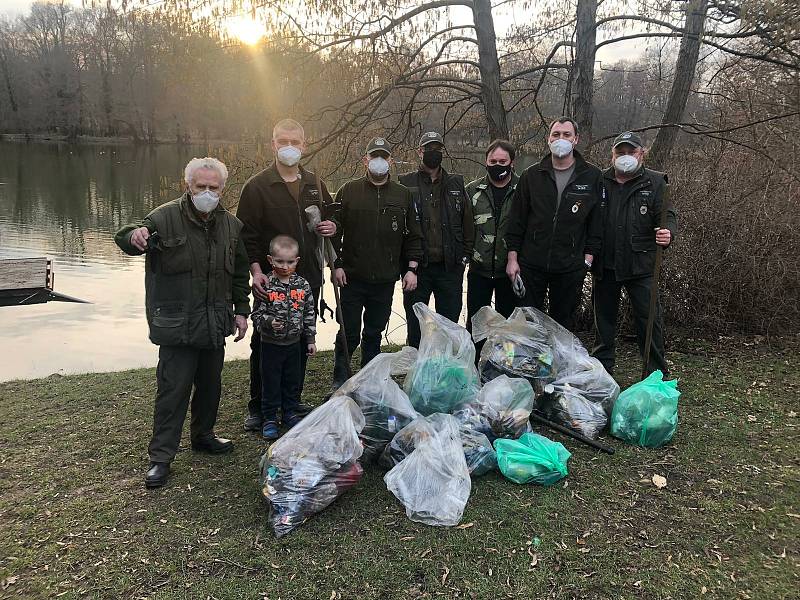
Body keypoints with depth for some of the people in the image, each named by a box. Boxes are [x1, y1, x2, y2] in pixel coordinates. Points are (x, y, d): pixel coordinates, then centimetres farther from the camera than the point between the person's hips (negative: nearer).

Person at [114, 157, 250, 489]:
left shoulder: (231, 225, 6)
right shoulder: (165, 218, -10)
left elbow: (239, 273, 13)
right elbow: (124, 238, -18)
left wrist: (241, 310, 10)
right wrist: (134, 236, -42)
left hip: (215, 323, 5)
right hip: (177, 324, -5)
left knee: (211, 383, 17)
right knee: (173, 388, -3)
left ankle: (203, 435, 38)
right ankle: (160, 457, 10)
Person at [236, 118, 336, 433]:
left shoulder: (313, 184, 10)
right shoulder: (257, 186, -5)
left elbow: (330, 215, 24)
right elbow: (247, 233, -8)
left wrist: (332, 226, 0)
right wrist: (256, 270, -19)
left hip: (308, 277, 5)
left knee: (302, 342, 13)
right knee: (264, 343, 3)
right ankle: (257, 407, 17)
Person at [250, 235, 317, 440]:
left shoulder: (302, 285, -2)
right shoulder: (265, 285, -13)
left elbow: (310, 314, 5)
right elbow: (257, 313, -10)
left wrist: (310, 339, 6)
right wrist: (269, 322, -30)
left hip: (294, 343, 4)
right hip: (271, 344, -3)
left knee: (293, 381, 15)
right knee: (270, 382, 6)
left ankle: (290, 413, 33)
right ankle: (269, 419, 20)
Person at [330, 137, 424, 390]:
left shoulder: (403, 195, 8)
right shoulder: (349, 191, 2)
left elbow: (413, 235, 9)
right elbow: (335, 230, 2)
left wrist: (411, 268, 2)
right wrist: (337, 264, -5)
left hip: (385, 280, 2)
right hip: (352, 278, -2)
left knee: (374, 333, 12)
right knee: (348, 333, 3)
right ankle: (339, 382, 18)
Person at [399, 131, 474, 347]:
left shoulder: (456, 184, 10)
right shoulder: (405, 183, 2)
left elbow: (468, 222, 10)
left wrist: (465, 254, 1)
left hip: (450, 267, 2)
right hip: (417, 265, -2)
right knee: (415, 326, 8)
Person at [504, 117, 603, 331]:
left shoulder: (591, 176, 1)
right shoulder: (532, 175, 4)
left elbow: (596, 221, 3)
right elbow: (517, 219, 4)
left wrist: (588, 257, -3)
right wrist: (512, 257, -1)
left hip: (571, 266, 0)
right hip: (531, 263, 1)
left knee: (563, 323, 11)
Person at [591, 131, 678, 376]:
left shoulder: (655, 182, 3)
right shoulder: (599, 181, 8)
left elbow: (667, 214, -3)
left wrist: (668, 232, -26)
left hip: (641, 264, -2)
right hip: (604, 264, 3)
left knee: (649, 318, 0)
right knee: (604, 317, 13)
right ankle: (602, 368, 26)